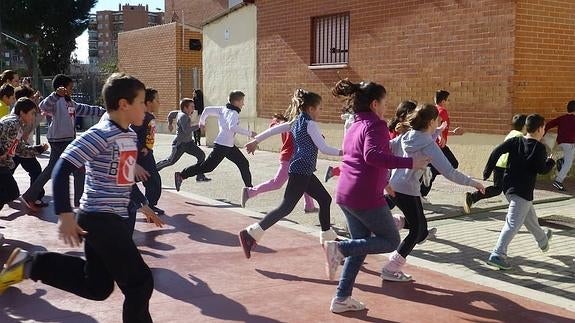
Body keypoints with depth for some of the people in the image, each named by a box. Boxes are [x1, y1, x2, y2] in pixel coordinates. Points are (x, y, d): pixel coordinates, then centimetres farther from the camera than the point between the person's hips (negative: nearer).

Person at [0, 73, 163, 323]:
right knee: (140, 282, -7)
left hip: (113, 218, 9)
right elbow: (62, 169, -21)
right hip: (100, 219, -9)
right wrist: (65, 215, -25)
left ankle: (30, 265, 22)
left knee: (96, 287, 16)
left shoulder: (131, 136, 11)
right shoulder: (100, 134, -16)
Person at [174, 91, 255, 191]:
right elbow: (233, 127, -34)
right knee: (207, 166, -4)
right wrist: (249, 133, -31)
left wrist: (201, 122, 26)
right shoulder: (233, 113, -15)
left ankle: (249, 187, 19)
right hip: (222, 146, -10)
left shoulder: (223, 109, 9)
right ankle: (181, 175, 4)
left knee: (244, 164, 12)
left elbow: (207, 110, 12)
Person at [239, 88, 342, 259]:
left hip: (303, 172, 10)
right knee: (286, 207, -9)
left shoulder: (296, 122, 14)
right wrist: (341, 152, -5)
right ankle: (250, 234, -11)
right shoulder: (310, 124, -12)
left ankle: (327, 238, 27)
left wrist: (256, 140, 17)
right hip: (301, 172, -10)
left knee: (325, 199, 17)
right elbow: (323, 148, -14)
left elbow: (275, 129, 13)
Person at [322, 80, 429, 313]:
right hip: (366, 197, -9)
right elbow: (372, 155, -29)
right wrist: (409, 163, -28)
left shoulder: (355, 127, 17)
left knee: (361, 245, 19)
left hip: (345, 194, 9)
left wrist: (383, 182, 33)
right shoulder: (376, 125, -11)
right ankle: (339, 248, -11)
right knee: (391, 241, 8)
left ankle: (342, 298, 17)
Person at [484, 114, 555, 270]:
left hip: (509, 186, 8)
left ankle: (543, 240, 51)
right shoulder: (539, 147, -9)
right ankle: (497, 255, -20)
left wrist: (487, 171, 3)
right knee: (513, 223, -11)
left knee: (529, 215, 28)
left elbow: (497, 151, -3)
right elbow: (542, 169, -10)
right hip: (523, 191, -8)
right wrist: (551, 162, 11)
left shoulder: (515, 141, 6)